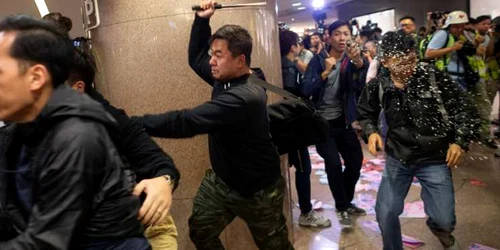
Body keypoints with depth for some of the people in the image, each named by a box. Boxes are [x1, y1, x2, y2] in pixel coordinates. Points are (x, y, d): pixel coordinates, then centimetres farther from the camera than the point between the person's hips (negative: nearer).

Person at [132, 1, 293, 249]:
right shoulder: (227, 77, -4)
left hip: (256, 190, -8)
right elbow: (195, 58, 11)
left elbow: (186, 122, -38)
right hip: (221, 180, 8)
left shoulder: (244, 97, -34)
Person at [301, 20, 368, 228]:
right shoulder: (318, 60, -7)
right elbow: (305, 90, -19)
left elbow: (359, 86, -23)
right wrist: (325, 72, -30)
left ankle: (347, 202, 32)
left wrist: (359, 61, -41)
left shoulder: (351, 60, -1)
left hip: (343, 121, 4)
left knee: (356, 160, 9)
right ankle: (342, 208, 8)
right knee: (333, 163, -13)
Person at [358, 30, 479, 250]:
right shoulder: (378, 86, -10)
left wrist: (460, 141, -17)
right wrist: (371, 131, -10)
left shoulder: (434, 77, -15)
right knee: (385, 213, 2)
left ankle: (439, 229, 40)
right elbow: (366, 113, 10)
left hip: (435, 159, -1)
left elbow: (464, 109, -6)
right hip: (397, 158, 2)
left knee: (444, 220, 0)